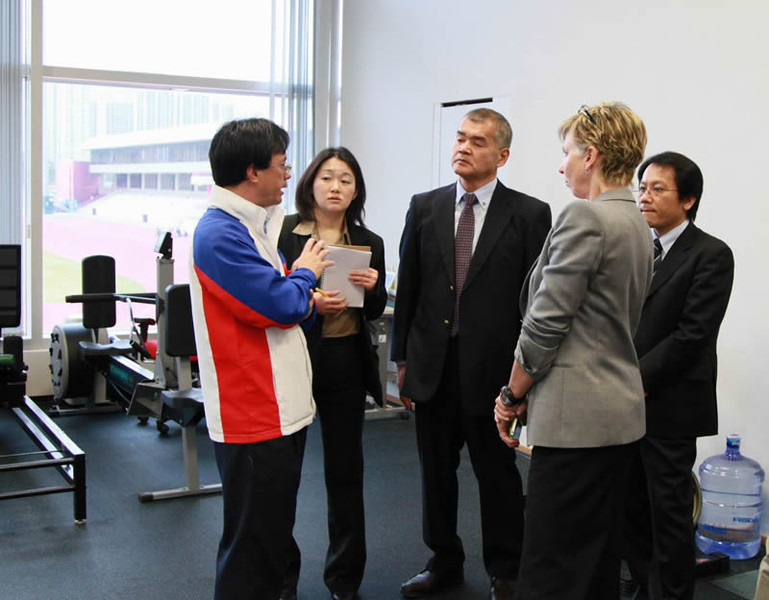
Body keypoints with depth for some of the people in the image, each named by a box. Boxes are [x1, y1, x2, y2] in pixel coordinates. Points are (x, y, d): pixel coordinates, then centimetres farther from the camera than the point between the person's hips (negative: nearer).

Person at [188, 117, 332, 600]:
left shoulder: (253, 226, 14)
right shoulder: (221, 234, -18)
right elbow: (282, 306, -21)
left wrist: (308, 302, -3)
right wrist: (306, 273, -1)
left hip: (282, 408, 10)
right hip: (255, 415, -10)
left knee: (273, 533, 20)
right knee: (252, 546, 1)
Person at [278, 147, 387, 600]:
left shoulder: (368, 244, 7)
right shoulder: (282, 233, -1)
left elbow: (375, 312, 12)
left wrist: (373, 287, -9)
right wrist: (308, 303, -21)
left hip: (346, 363, 2)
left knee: (346, 471, 9)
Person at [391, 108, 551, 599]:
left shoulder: (529, 214, -4)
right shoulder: (425, 207, 6)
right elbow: (408, 288, 8)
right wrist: (402, 358, 6)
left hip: (492, 369, -3)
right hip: (433, 368, 4)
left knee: (498, 475, 9)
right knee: (436, 471, 15)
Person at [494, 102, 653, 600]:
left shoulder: (585, 217, -15)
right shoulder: (638, 225, 15)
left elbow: (547, 322, -16)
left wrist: (513, 395, -2)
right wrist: (533, 393, 18)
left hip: (577, 416, -10)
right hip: (622, 412, 10)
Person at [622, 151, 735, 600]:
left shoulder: (711, 255, -7)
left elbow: (693, 335, -14)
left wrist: (636, 380, -16)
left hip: (670, 406, -5)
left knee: (669, 511, 4)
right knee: (631, 506, 12)